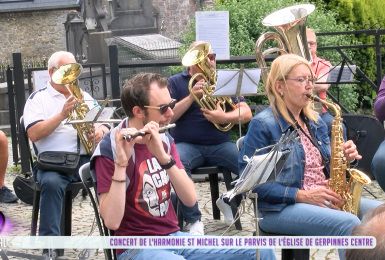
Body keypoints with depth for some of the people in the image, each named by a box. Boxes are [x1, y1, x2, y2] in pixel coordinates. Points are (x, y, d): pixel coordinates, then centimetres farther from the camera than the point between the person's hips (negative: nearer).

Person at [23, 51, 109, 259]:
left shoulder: (85, 97, 22)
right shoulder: (38, 98, 8)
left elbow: (104, 125, 21)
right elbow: (34, 134, -6)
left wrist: (100, 131, -4)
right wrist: (63, 114, -14)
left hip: (87, 159, 4)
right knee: (51, 183, -37)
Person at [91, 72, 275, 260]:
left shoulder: (164, 140, 6)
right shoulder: (110, 149, -11)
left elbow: (190, 199, -5)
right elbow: (112, 222, -20)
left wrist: (163, 156, -18)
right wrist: (121, 163, -28)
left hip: (175, 236, 6)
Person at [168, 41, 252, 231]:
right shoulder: (175, 83, 9)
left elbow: (246, 113, 6)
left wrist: (224, 117, -14)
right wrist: (192, 96, -14)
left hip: (220, 144, 3)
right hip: (187, 144, -2)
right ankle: (193, 220, -21)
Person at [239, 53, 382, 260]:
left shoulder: (315, 121, 16)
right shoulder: (263, 124, -8)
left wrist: (344, 158, -2)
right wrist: (301, 195, -19)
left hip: (323, 200, 7)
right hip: (281, 208, -7)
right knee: (348, 224, -30)